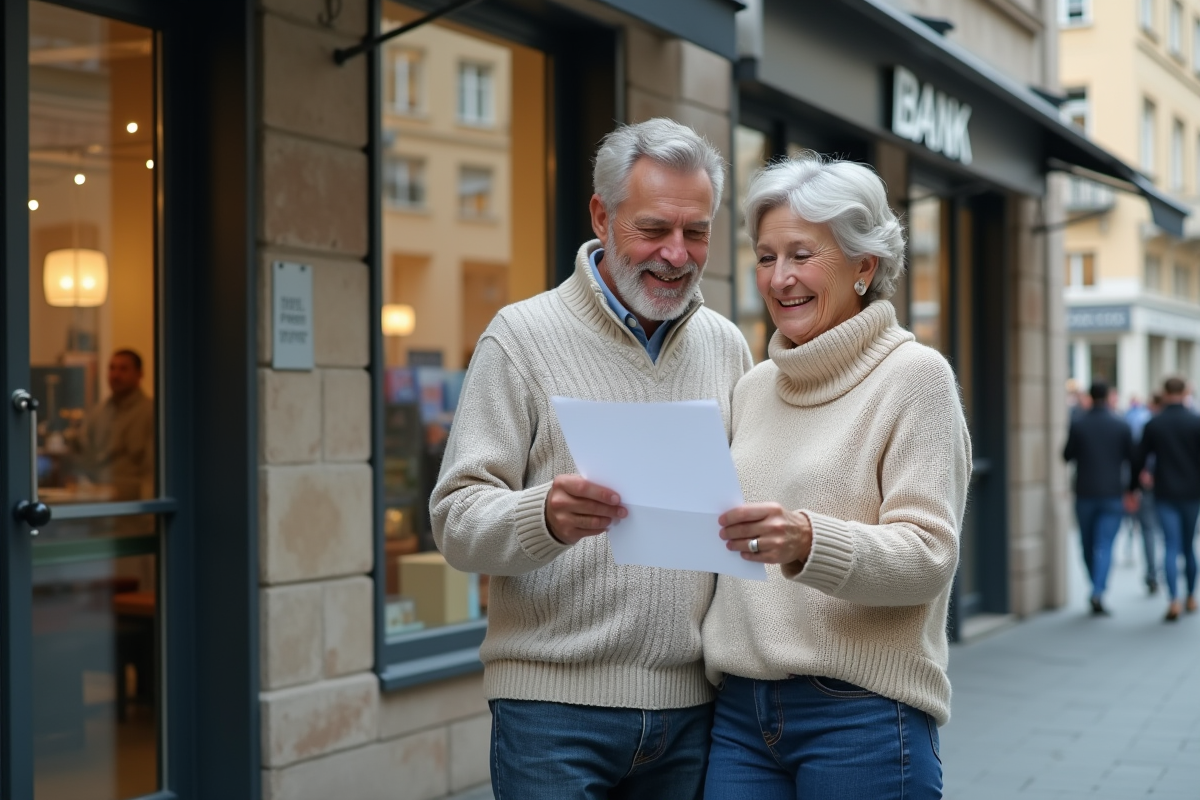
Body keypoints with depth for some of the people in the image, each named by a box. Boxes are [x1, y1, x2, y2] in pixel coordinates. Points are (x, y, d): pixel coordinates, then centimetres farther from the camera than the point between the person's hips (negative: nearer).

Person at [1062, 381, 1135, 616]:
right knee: (1104, 545, -4)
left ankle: (1097, 590, 23)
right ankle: (1098, 593, -19)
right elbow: (1131, 458, 2)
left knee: (1088, 544, 14)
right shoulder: (1122, 426, -3)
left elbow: (1067, 455, 0)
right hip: (1112, 493, 0)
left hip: (1085, 493, 0)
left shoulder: (1078, 424, -5)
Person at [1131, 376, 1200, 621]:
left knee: (1171, 547, -3)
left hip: (1164, 494, -1)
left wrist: (1132, 489, 9)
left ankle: (1174, 600, -18)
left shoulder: (1153, 424, -2)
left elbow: (1139, 460, 0)